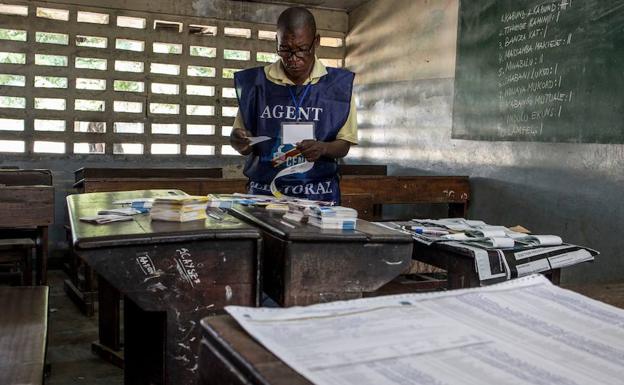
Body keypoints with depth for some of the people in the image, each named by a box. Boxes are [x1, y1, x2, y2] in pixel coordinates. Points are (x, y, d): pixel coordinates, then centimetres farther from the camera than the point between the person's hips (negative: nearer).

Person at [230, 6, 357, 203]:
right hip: (264, 193, 1)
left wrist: (323, 148, -14)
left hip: (318, 195, 0)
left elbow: (344, 145, 6)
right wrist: (239, 141, -11)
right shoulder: (256, 83, 4)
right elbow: (246, 148, 11)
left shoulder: (337, 84, 3)